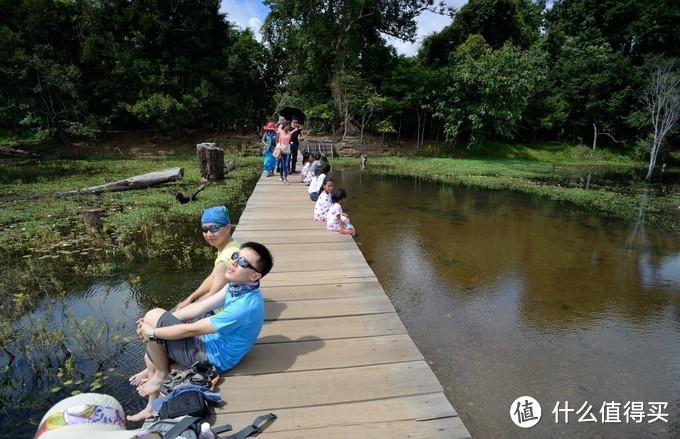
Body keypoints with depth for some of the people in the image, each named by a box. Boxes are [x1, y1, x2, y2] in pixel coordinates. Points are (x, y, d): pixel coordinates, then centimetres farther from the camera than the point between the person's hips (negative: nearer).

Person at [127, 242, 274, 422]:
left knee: (153, 315, -10)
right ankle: (153, 407, 34)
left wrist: (152, 332, -11)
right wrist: (163, 320, -5)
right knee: (151, 356, 16)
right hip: (210, 343, 8)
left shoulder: (244, 306, -34)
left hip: (211, 357, -8)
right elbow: (199, 308, 1)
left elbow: (191, 329, -24)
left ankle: (162, 374, 10)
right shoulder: (238, 285, -8)